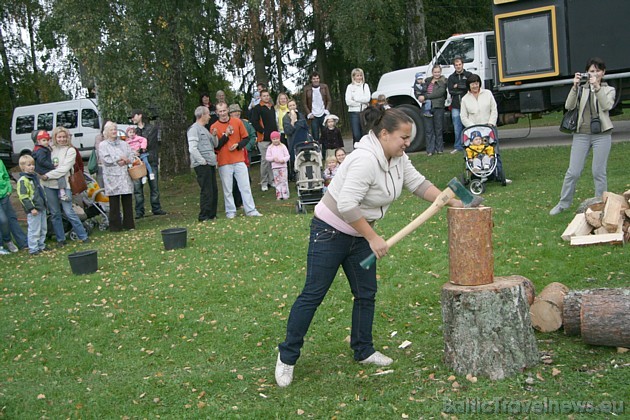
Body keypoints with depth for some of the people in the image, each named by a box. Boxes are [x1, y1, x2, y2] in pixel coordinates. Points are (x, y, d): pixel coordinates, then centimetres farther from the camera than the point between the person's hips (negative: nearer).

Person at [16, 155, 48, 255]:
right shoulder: (22, 180, -15)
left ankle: (41, 245, 28)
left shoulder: (35, 176, 13)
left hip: (41, 207, 9)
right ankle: (33, 249, 6)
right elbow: (23, 196, -19)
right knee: (34, 230, -3)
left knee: (43, 228, 16)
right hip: (33, 210, -9)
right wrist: (31, 208, -21)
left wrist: (44, 203, 22)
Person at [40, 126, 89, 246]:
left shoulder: (71, 151, -2)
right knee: (54, 213, 8)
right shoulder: (51, 149, 9)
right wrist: (43, 175, -7)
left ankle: (83, 236, 5)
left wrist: (48, 175, -12)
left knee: (69, 212, -6)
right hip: (49, 186, 3)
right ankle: (60, 239, 19)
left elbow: (64, 169, -10)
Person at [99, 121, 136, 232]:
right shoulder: (103, 145, 3)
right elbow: (106, 160, -9)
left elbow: (132, 155, 10)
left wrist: (126, 161, -8)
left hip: (125, 176, 4)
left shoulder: (124, 144, 17)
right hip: (112, 177, -4)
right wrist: (119, 160, -7)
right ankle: (115, 226, 3)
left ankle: (128, 224, 11)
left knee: (127, 201, 3)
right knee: (114, 202, -3)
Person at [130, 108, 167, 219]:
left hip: (151, 161, -2)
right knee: (137, 187, -1)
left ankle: (156, 208, 14)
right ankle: (139, 211, 4)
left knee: (154, 186, 4)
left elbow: (148, 144, -6)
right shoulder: (134, 131, 14)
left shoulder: (152, 128, 4)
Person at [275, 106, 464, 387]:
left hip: (359, 234, 9)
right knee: (313, 294, -4)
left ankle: (363, 351, 26)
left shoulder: (398, 158, 0)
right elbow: (346, 205, -32)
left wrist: (452, 202, 2)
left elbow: (418, 184, 11)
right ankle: (287, 357, 7)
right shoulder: (365, 160, -29)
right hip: (330, 232, -9)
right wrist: (373, 238, -26)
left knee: (366, 293, 11)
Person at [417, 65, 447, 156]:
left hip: (438, 107, -3)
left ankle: (439, 148, 13)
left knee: (438, 129, 4)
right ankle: (430, 150, 4)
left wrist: (425, 97, -15)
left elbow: (439, 93, -13)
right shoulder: (427, 80, 16)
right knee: (428, 130, 1)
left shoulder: (443, 82, 1)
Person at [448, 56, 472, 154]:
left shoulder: (468, 75, 8)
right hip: (455, 106, 2)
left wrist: (458, 86, -5)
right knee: (457, 127, 2)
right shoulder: (451, 77, 15)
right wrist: (464, 89, -6)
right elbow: (450, 91, 1)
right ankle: (458, 147, 8)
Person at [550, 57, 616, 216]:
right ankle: (563, 203, 12)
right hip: (582, 133, 1)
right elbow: (569, 106, -5)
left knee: (599, 172, 1)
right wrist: (575, 86, -15)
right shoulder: (581, 89, 9)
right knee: (573, 172, -1)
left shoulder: (609, 90, 9)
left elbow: (607, 106, -11)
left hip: (601, 134, -1)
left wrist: (597, 87, -19)